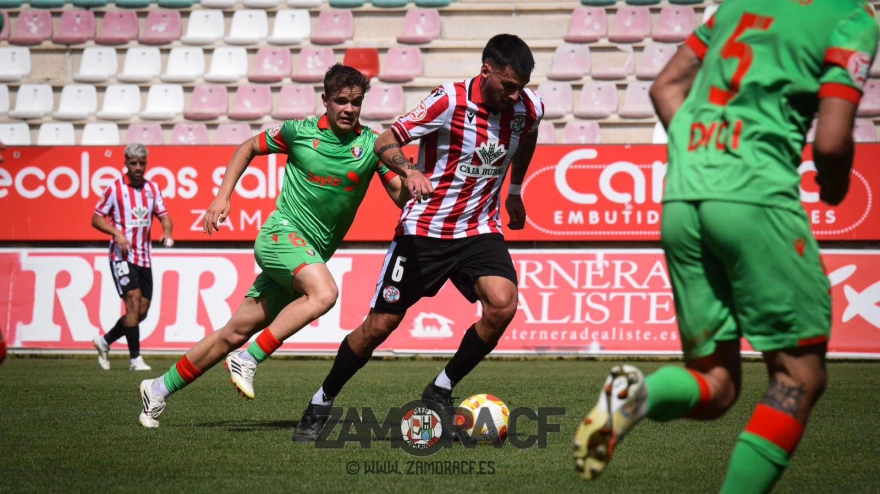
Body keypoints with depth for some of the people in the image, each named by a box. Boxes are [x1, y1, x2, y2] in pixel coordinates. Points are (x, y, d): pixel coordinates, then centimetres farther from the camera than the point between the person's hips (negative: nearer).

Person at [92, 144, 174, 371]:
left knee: (142, 311, 5)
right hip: (122, 256, -6)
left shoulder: (152, 188, 9)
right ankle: (135, 358, -14)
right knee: (133, 301, -17)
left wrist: (167, 232, -12)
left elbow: (164, 215, 10)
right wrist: (117, 233, -19)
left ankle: (105, 341, 25)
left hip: (144, 257, 6)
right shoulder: (115, 189, -5)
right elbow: (96, 219, -3)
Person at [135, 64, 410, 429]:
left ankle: (160, 389, 15)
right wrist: (222, 197, 5)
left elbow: (401, 197, -6)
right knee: (324, 292, -33)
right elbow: (249, 148, 14)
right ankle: (248, 360, -26)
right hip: (283, 233, -3)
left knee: (237, 332, 4)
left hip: (312, 255, 3)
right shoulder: (300, 131, -2)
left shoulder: (372, 145, 0)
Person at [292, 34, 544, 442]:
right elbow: (384, 143, -17)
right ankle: (320, 405, 21)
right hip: (422, 230, -3)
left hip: (478, 230, 3)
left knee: (503, 305, -23)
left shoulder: (529, 108, -6)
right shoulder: (450, 101, -20)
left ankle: (440, 392, -2)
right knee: (380, 325, 0)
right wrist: (409, 171, -37)